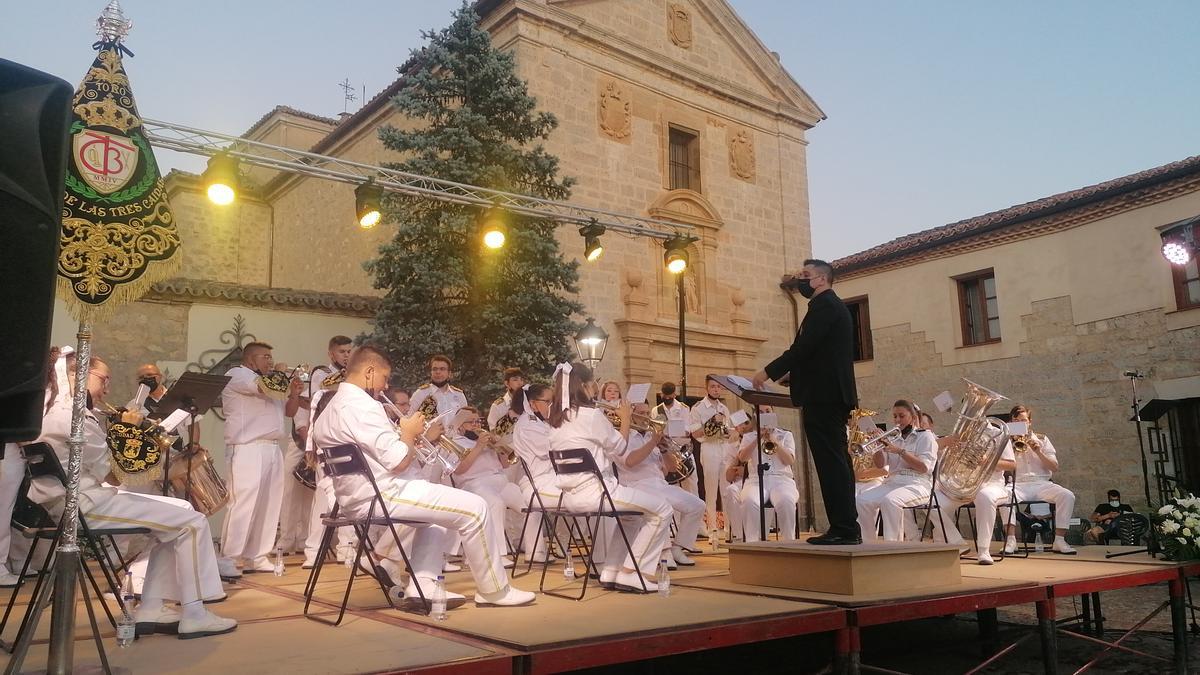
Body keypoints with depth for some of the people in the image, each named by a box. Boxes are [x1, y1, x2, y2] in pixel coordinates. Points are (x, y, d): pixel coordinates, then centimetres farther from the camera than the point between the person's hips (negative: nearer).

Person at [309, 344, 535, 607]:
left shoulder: (332, 404, 15)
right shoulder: (361, 405, -18)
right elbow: (399, 462, -21)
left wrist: (401, 434, 13)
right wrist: (409, 432, -4)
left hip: (357, 497, 11)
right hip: (382, 495, -11)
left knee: (441, 509, 29)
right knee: (475, 508, -9)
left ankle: (422, 585, 14)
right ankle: (495, 590, 6)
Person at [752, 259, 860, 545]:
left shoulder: (824, 304, -9)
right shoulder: (832, 305, 23)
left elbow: (803, 347, -18)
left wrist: (769, 372, -13)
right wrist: (791, 373, 18)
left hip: (822, 395, -11)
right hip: (833, 393, 11)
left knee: (830, 461, -9)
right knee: (835, 461, 11)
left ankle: (844, 528, -8)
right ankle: (845, 528, 15)